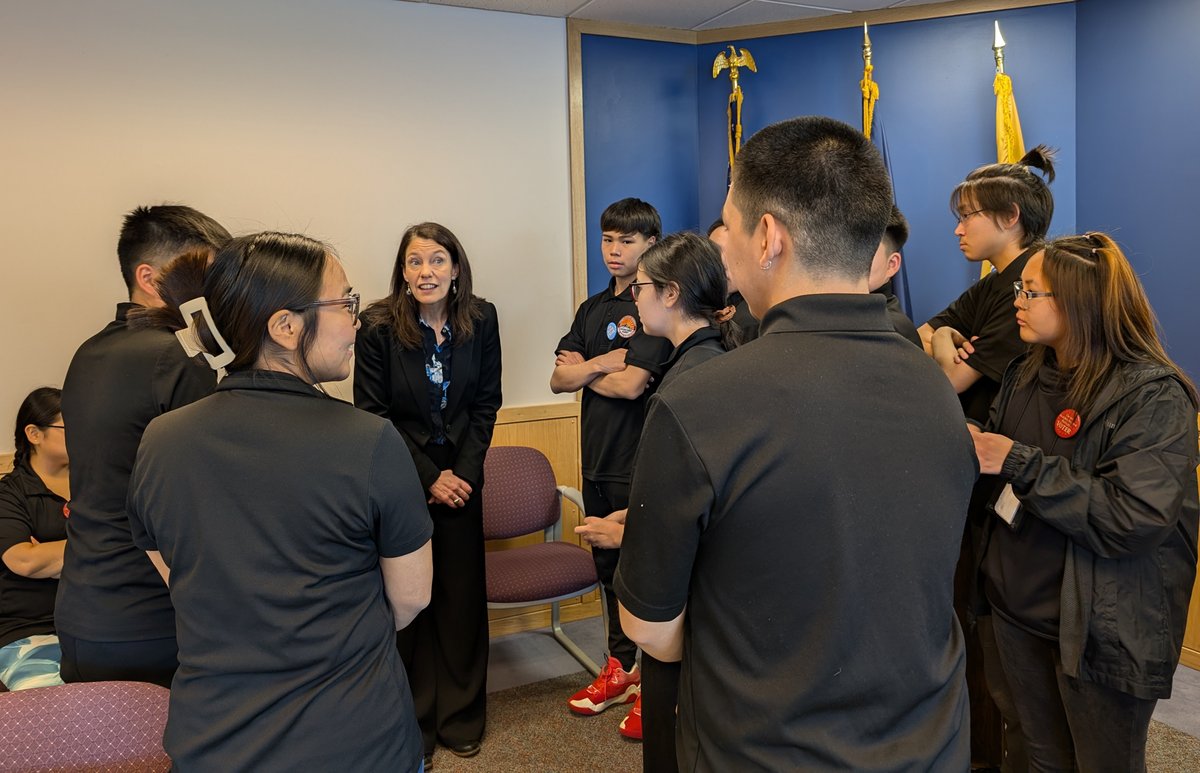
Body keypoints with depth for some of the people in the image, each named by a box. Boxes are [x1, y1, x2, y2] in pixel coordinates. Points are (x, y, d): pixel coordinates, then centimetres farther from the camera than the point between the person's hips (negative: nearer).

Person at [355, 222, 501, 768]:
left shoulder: (481, 320, -2)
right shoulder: (379, 327, -10)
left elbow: (486, 404, 2)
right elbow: (374, 414, -9)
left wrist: (463, 472, -8)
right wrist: (428, 477, -12)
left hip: (461, 477, 3)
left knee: (462, 595, 8)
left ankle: (461, 716, 26)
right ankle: (415, 723, 20)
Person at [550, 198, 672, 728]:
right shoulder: (592, 308, 13)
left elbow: (632, 384, -19)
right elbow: (558, 379, 6)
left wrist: (583, 370, -3)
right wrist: (602, 364, -10)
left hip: (639, 464, -7)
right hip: (597, 461, 7)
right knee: (608, 566, 17)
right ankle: (620, 668, 33)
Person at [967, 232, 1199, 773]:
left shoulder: (1153, 395, -17)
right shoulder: (1025, 376, 4)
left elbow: (1133, 520, -27)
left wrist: (1019, 463, -25)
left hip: (1101, 631, -6)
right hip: (1017, 608, 6)